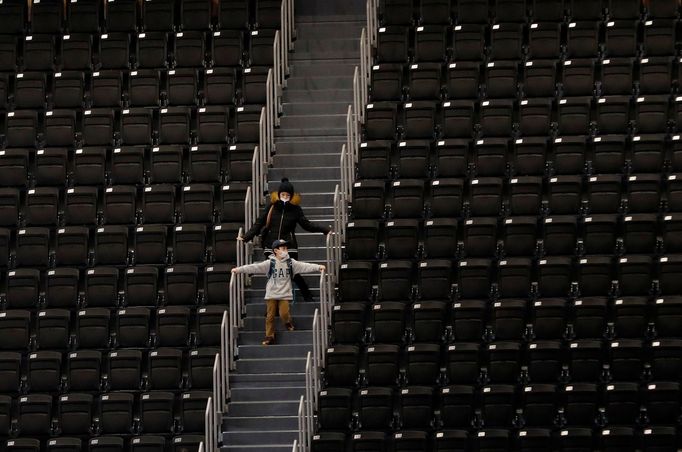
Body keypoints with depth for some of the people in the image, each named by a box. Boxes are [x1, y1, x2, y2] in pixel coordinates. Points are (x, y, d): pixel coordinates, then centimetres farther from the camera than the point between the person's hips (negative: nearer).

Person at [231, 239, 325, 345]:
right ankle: (269, 336, 11)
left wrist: (318, 267, -21)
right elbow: (254, 267, -8)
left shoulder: (291, 262, 0)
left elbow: (304, 266, -8)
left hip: (285, 294, 0)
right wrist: (239, 269, -15)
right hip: (271, 294, 0)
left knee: (284, 314, -13)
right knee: (270, 316, 1)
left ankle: (288, 323, 21)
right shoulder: (269, 263, -4)